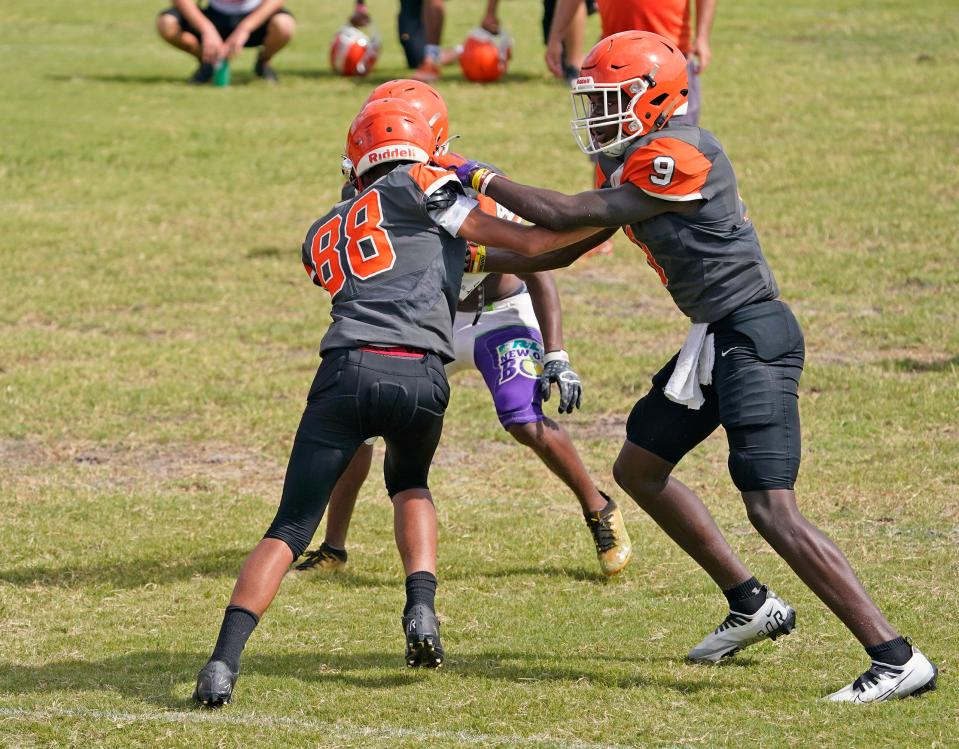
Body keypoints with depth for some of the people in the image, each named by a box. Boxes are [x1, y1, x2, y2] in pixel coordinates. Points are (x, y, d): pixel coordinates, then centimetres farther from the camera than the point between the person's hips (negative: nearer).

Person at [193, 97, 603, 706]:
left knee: (289, 530, 6)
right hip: (421, 376, -2)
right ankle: (422, 611, 9)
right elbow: (524, 242, 13)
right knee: (410, 484, 30)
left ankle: (224, 662, -10)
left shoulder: (323, 237, 28)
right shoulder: (418, 188, 13)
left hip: (347, 371, 2)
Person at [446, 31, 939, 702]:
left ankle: (897, 659, -17)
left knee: (773, 511, -16)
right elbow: (565, 250, 23)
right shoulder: (631, 164, 13)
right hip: (718, 338, 11)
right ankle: (752, 606, 26)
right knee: (638, 469, 20)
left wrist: (485, 179, -4)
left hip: (752, 337, -11)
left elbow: (566, 216, -16)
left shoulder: (678, 156, -18)